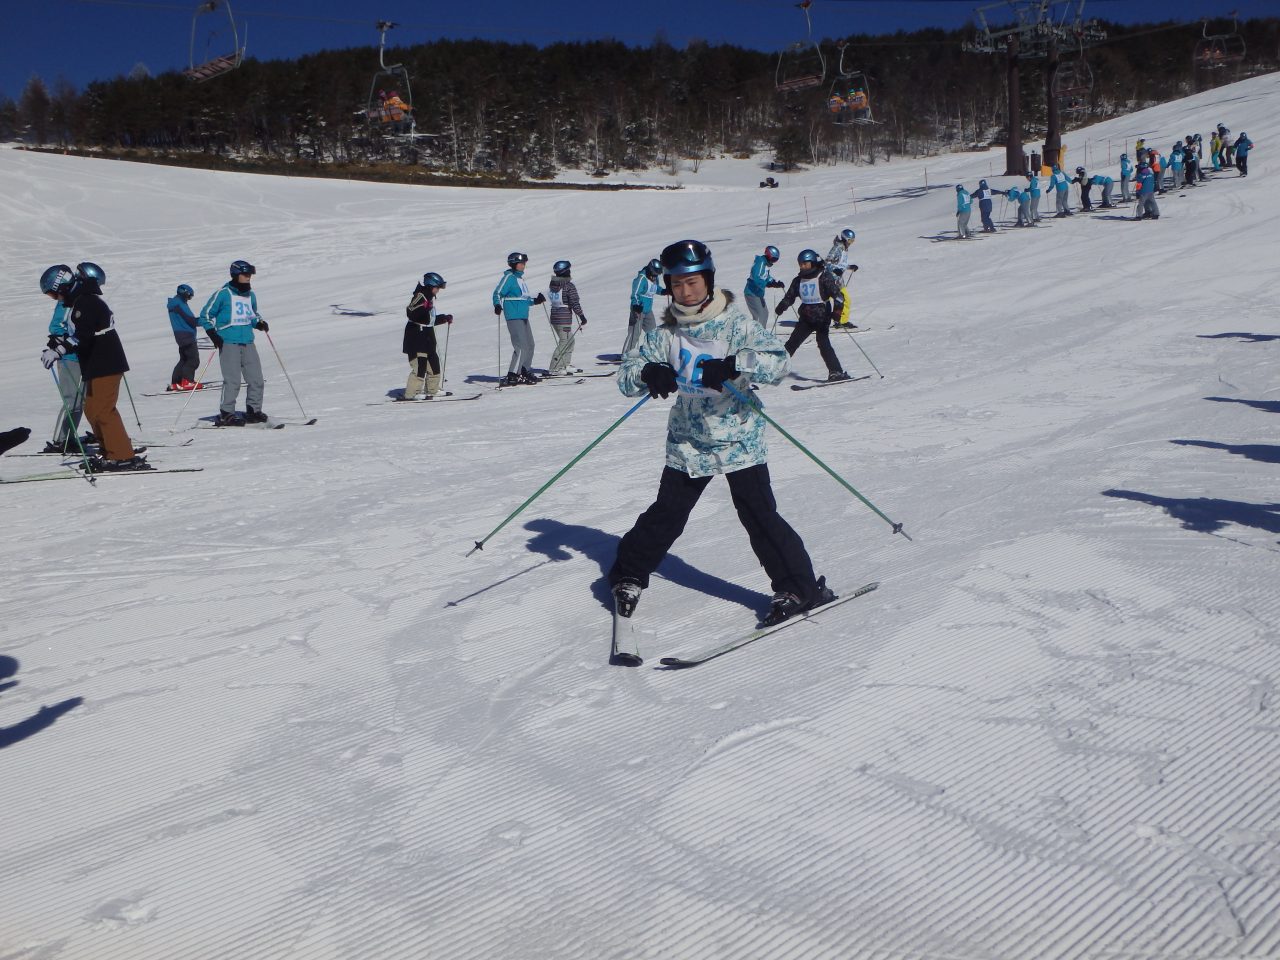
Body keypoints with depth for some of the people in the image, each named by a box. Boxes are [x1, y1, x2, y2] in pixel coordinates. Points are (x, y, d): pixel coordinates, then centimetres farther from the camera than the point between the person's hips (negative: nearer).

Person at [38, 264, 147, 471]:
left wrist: (57, 350, -28)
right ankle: (111, 453, 19)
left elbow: (82, 337, -25)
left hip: (105, 366, -11)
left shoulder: (84, 302, -15)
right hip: (98, 366, 11)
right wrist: (59, 342, 12)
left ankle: (122, 457, -11)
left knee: (102, 411, -11)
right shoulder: (82, 301, 18)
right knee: (93, 409, 14)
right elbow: (79, 335, 23)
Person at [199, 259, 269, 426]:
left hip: (248, 342, 6)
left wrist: (259, 323, 7)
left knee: (256, 379, 3)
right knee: (232, 381, -11)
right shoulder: (223, 293, -3)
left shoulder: (251, 295, 14)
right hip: (228, 343, -6)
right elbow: (205, 315, 1)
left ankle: (253, 411, 15)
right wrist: (213, 334, -10)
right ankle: (226, 414, -2)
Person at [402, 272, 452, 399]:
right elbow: (410, 313, -27)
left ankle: (431, 391, 26)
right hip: (416, 337, -10)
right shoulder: (420, 296, -12)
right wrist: (424, 306, -39)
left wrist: (445, 318, 22)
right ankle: (410, 395, -8)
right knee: (420, 367, -13)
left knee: (434, 366, 14)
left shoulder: (430, 298, 17)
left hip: (428, 338, 10)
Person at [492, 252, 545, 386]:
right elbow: (497, 293, -13)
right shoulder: (509, 277, -8)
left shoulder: (520, 278, 18)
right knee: (521, 346, -14)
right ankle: (512, 376, -12)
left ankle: (525, 372, 28)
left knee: (529, 345, 16)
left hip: (523, 317, 10)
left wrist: (535, 300, 16)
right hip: (514, 317, -10)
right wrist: (498, 306, -28)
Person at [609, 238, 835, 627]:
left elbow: (778, 360, -17)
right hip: (687, 443, 3)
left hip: (739, 439, -3)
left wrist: (735, 363, -35)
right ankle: (628, 575, 26)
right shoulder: (665, 334, 3)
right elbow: (625, 375, 0)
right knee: (666, 514, 5)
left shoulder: (735, 324, -6)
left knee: (759, 515, -7)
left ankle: (799, 587, 5)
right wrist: (648, 373, -24)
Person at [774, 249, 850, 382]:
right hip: (806, 317, 5)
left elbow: (837, 294, -11)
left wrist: (837, 308, -28)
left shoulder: (824, 277, -7)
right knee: (793, 342, 0)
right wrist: (781, 307, 1)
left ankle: (836, 372, -11)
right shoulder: (798, 280, 10)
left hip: (822, 317, -5)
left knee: (823, 344, -15)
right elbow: (790, 296, 19)